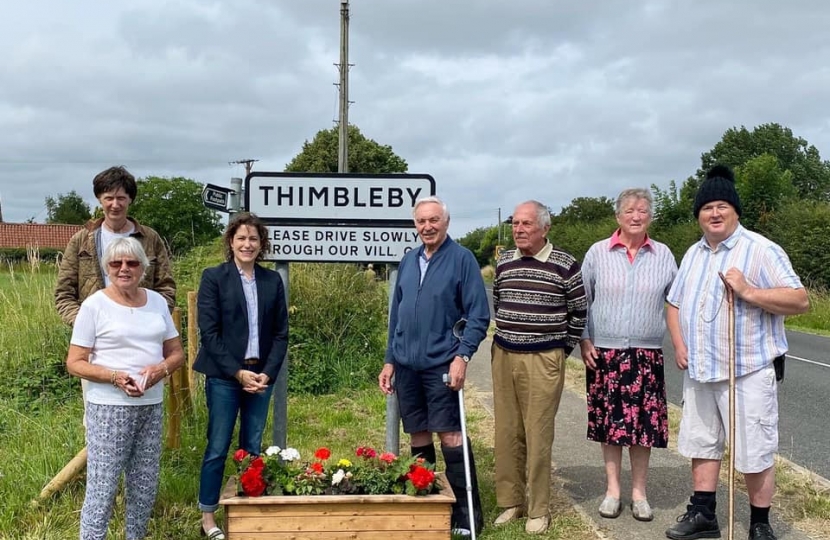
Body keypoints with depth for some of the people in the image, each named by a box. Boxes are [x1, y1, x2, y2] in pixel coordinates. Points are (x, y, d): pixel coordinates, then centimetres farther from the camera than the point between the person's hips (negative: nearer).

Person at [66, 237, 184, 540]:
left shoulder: (157, 302, 7)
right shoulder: (94, 305, -6)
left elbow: (176, 352, 12)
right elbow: (74, 363, -7)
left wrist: (162, 369, -11)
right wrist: (114, 376, -22)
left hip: (151, 407, 5)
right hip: (109, 408, -5)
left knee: (145, 486, 13)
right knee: (102, 487, -4)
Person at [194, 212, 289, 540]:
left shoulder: (272, 280, 8)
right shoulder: (213, 277, -2)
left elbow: (281, 333, 7)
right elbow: (209, 332, -7)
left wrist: (268, 373, -6)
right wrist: (237, 372, -13)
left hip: (261, 375, 3)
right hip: (224, 376, -3)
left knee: (253, 448, 7)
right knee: (218, 448, 0)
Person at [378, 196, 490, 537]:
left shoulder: (462, 259, -5)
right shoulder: (408, 262, 11)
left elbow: (478, 315, -8)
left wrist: (462, 356, -18)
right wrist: (389, 360, 12)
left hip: (441, 364, -5)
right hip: (407, 365, 5)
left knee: (450, 435, -5)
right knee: (418, 437, 11)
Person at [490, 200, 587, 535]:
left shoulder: (565, 265, -7)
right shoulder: (503, 262, 7)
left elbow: (579, 312, 2)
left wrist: (564, 348, 5)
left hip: (543, 360, -5)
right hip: (503, 356, 5)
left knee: (538, 434, -1)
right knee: (507, 432, 9)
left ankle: (538, 510, 10)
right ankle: (510, 501, 21)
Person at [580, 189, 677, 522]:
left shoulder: (663, 255, 3)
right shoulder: (598, 253, 0)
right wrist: (583, 341, -1)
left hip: (647, 354, 1)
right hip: (604, 352, 0)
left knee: (643, 423, 4)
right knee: (609, 421, 6)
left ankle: (639, 492, 18)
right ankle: (612, 490, 19)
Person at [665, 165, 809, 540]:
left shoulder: (760, 250, -10)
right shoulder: (693, 255, 12)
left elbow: (800, 300, -15)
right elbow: (675, 304, 20)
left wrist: (748, 292, -25)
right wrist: (679, 345, 4)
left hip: (749, 372, -7)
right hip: (699, 371, 7)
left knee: (755, 454, 2)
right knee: (701, 444, 14)